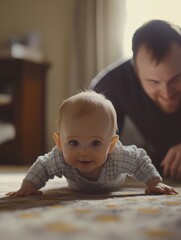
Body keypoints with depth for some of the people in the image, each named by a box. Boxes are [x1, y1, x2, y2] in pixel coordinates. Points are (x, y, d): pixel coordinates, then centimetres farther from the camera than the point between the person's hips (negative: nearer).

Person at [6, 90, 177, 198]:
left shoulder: (118, 157, -50)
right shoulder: (59, 159, -47)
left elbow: (141, 159, -29)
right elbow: (41, 167, -27)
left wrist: (154, 183, -33)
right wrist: (28, 187, -40)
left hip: (115, 182, 0)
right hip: (77, 187, 0)